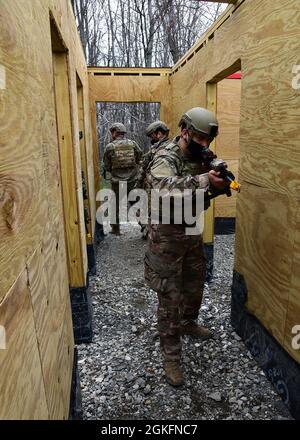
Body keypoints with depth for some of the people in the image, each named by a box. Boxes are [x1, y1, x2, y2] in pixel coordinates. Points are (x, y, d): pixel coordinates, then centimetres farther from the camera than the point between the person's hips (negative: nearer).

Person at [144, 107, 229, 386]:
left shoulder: (201, 158, 4)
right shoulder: (165, 158, -20)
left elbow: (203, 195, 11)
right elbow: (163, 186, -42)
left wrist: (222, 183, -9)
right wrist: (204, 179, -46)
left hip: (193, 234, 8)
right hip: (167, 239, -7)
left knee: (195, 287, 24)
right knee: (170, 299, 3)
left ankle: (188, 324, 51)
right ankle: (171, 357, 20)